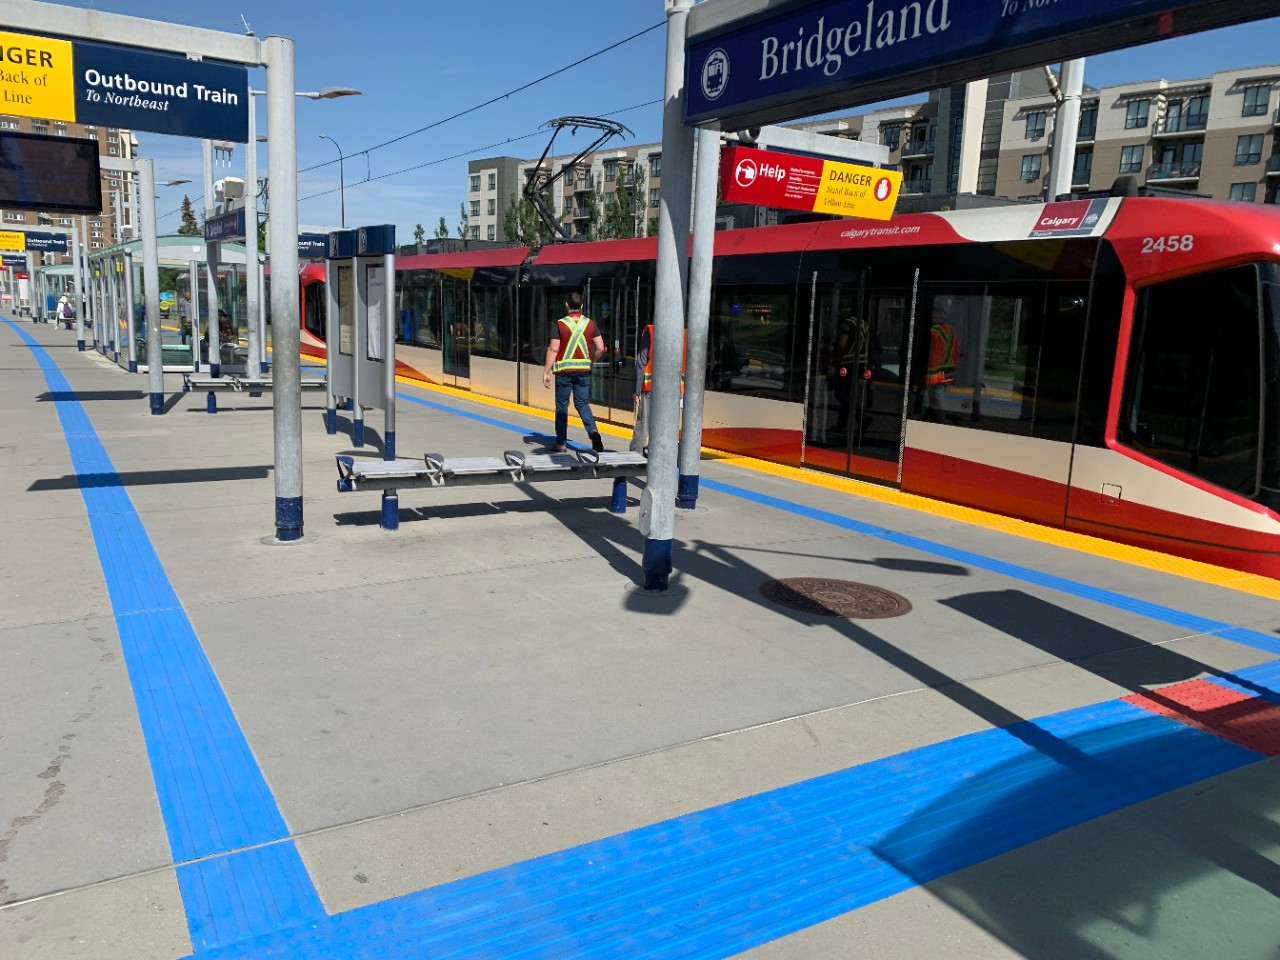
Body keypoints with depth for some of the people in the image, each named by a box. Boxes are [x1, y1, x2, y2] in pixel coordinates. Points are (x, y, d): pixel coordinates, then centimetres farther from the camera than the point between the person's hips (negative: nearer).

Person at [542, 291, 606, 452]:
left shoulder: (559, 324, -6)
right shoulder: (590, 323, 3)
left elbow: (553, 350, -9)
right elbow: (600, 348, 0)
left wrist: (546, 372, -4)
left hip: (564, 370, -3)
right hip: (583, 370, 3)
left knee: (562, 406, 8)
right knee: (582, 404, 12)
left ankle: (561, 443, 12)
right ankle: (593, 431, -11)